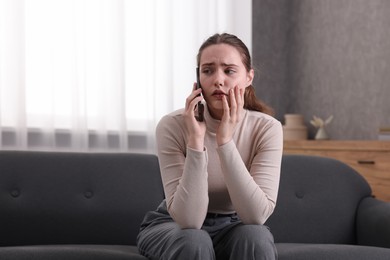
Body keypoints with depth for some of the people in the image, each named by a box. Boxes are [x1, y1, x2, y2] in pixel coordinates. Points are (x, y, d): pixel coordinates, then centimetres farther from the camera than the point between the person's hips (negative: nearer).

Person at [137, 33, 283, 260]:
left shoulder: (267, 128, -20)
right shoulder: (173, 126, -24)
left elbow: (256, 215, -30)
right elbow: (188, 219, -31)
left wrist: (225, 140, -36)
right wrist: (196, 139, -39)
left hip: (233, 226, 1)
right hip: (174, 226, -1)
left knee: (255, 237, -32)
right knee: (194, 241, -34)